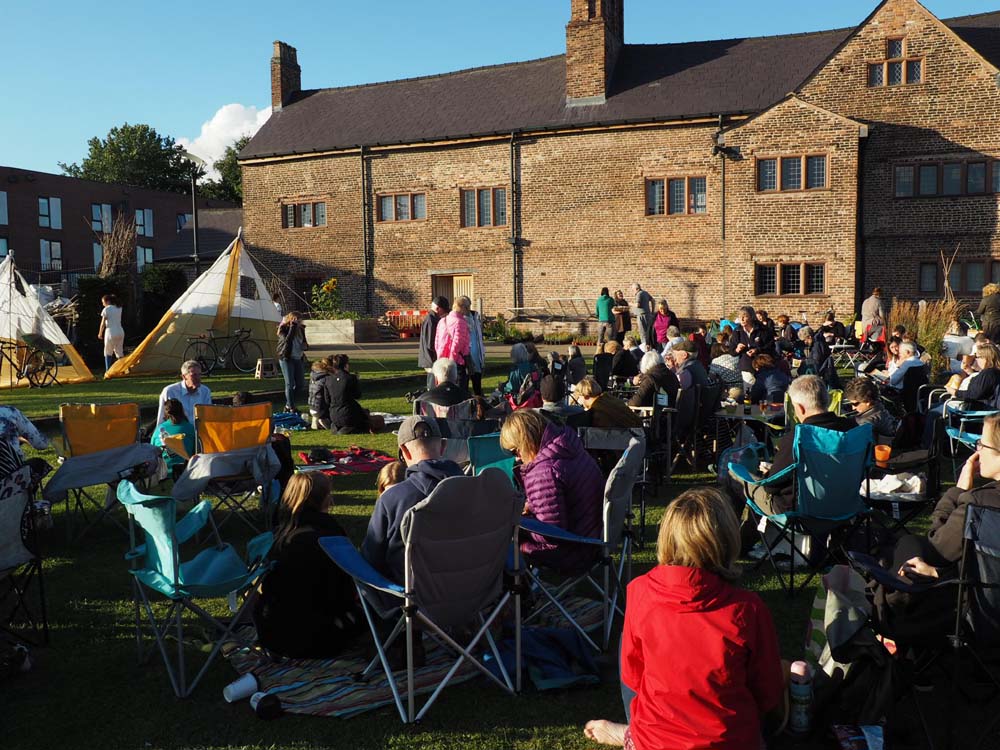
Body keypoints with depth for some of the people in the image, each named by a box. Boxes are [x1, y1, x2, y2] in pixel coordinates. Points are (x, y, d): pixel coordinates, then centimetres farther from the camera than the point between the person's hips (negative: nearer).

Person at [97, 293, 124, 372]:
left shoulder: (106, 309, -4)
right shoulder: (119, 308, 11)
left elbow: (103, 323, -5)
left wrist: (100, 334, 9)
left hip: (111, 332, -5)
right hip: (120, 332, 5)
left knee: (108, 353, 5)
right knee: (120, 353, 8)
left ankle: (108, 371, -1)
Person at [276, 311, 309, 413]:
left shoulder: (300, 329, 8)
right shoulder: (283, 329, -9)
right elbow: (287, 340, -28)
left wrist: (305, 346, -2)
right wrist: (292, 326, -25)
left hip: (298, 359, 6)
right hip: (286, 359, -6)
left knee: (301, 384, 7)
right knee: (290, 384, -4)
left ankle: (288, 404, 22)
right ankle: (291, 408, 5)